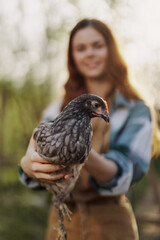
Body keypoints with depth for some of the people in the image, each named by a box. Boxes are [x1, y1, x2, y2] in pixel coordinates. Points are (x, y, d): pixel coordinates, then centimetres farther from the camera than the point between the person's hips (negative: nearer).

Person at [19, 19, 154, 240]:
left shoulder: (136, 110, -3)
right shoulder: (57, 110, 7)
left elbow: (127, 171, -18)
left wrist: (87, 157, -38)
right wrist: (30, 165, -31)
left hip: (111, 222, -2)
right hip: (63, 220, 3)